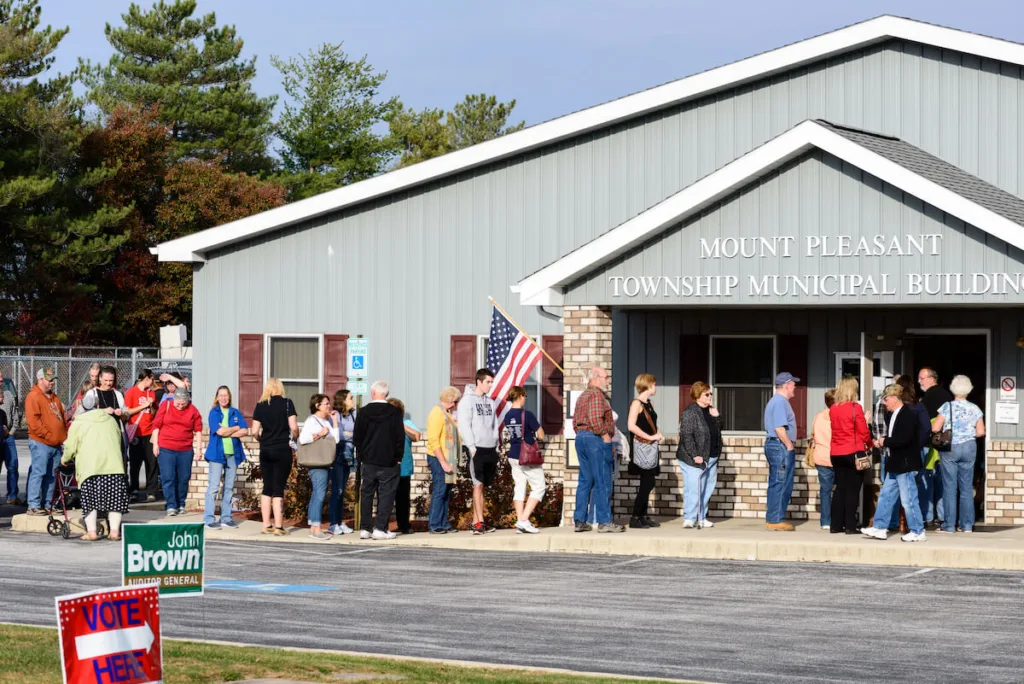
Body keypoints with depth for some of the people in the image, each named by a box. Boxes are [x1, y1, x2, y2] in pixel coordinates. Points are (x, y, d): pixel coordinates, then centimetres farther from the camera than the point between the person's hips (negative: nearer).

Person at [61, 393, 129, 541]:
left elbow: (70, 447, 5)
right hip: (113, 465, 3)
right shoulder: (111, 420, 16)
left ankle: (91, 531, -4)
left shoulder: (78, 423, 5)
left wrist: (65, 459, 25)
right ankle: (114, 531, 1)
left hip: (89, 466, -3)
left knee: (90, 499, 2)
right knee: (114, 498, 6)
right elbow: (119, 441, 24)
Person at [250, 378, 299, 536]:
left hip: (265, 450, 3)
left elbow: (255, 431, 1)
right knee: (278, 488, -1)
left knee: (267, 488, 11)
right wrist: (295, 438, 9)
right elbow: (293, 427, -11)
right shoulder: (286, 403, -5)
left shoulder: (260, 405, 3)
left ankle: (266, 526, 12)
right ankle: (278, 527, -3)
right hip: (282, 450, -3)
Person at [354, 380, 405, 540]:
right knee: (386, 494, 1)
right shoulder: (395, 413, -7)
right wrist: (398, 458, 3)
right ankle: (380, 528, -5)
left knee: (367, 494, 10)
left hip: (368, 461, 2)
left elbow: (356, 438, 1)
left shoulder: (363, 412, -2)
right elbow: (400, 437, -7)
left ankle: (365, 528, 9)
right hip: (389, 461, -2)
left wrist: (362, 456, 11)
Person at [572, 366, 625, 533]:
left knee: (585, 481, 10)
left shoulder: (582, 396, 20)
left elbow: (575, 421, 20)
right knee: (602, 482, -6)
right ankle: (605, 521, -6)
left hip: (581, 438, 10)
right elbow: (595, 418, -21)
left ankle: (579, 521, 9)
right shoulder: (596, 394, -11)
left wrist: (581, 435, 17)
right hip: (595, 438, -10)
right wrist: (605, 436, -14)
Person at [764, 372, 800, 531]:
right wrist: (790, 446, -15)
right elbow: (779, 428, -22)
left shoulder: (775, 401, 20)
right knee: (781, 484, -8)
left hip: (773, 445, 11)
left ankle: (772, 518, 15)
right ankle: (776, 520, -7)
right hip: (781, 447, -11)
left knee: (776, 484, 12)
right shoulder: (780, 402, -14)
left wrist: (790, 446, 20)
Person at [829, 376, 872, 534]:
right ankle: (850, 526, -2)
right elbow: (863, 432, -6)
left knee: (840, 487, 12)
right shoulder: (855, 408, -12)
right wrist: (869, 444, 13)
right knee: (852, 489, 0)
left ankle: (836, 525, 11)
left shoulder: (833, 409, 3)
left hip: (836, 453, 5)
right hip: (853, 453, -5)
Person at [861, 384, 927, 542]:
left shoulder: (907, 415, -18)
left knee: (908, 500, -3)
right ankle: (879, 529, 17)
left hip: (906, 464, -10)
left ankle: (918, 532, 5)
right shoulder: (894, 415, 12)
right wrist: (882, 441, 1)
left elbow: (903, 439, -27)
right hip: (895, 464, 10)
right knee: (885, 496, 12)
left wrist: (885, 441, -16)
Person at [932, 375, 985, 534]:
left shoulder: (947, 407, -8)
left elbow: (935, 428, -9)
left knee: (949, 487, 2)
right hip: (969, 448, 3)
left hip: (949, 448, -3)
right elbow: (981, 431, 2)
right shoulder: (975, 409, 1)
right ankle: (967, 525, 9)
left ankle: (949, 525, 2)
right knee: (967, 487, 8)